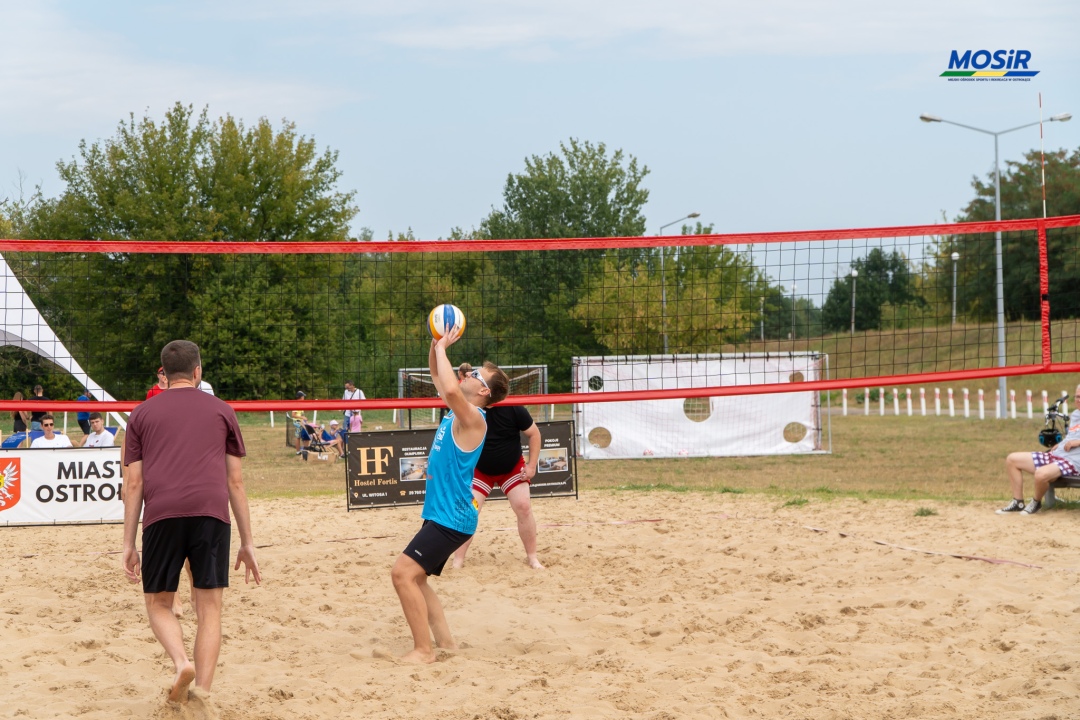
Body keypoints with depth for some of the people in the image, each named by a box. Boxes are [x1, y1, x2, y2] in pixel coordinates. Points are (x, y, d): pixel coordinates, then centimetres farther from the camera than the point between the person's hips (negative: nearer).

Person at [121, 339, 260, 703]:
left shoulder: (142, 413, 18)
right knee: (209, 608, 6)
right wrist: (247, 542, 19)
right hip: (212, 513, 0)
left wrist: (128, 544, 13)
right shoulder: (221, 411, 18)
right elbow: (236, 481, 15)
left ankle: (181, 662, -13)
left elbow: (133, 483, 11)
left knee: (158, 604, 14)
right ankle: (202, 696, 0)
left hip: (161, 514, 0)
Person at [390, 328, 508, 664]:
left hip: (451, 518, -10)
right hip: (441, 514, 10)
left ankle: (423, 649, -12)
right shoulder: (459, 411, 11)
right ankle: (445, 640, 18)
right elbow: (438, 377, 23)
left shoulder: (472, 418, -17)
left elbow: (450, 389, -37)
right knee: (414, 578, 15)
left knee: (403, 572, -16)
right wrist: (436, 345, 5)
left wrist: (442, 348, -24)